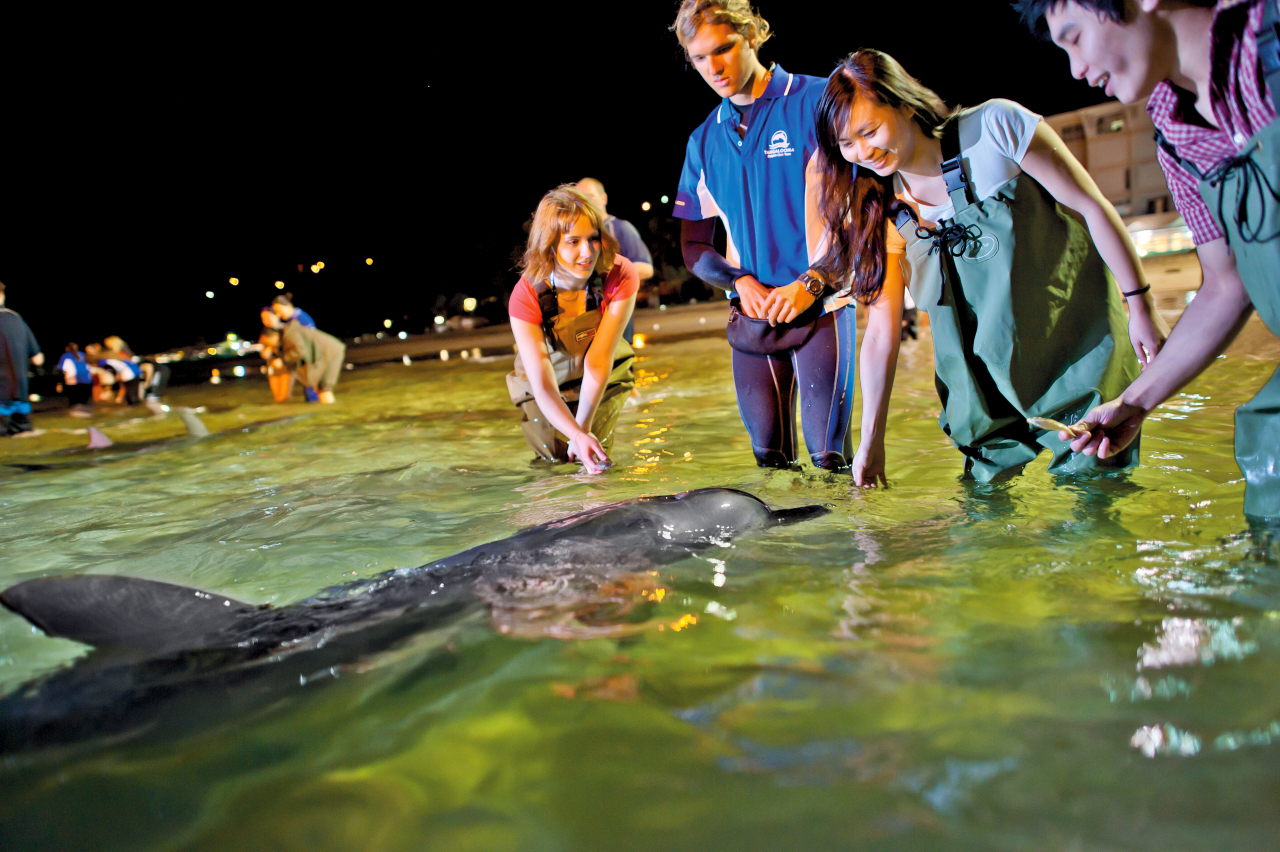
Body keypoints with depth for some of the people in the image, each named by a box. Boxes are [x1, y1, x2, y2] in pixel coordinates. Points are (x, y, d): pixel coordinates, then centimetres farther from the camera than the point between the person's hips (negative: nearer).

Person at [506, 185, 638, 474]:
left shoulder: (621, 276, -31)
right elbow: (543, 385, -35)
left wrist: (583, 430, -30)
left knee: (594, 450, -9)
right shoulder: (527, 296, -32)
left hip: (604, 378, 1)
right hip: (551, 382, 0)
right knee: (556, 453, -7)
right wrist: (578, 435, -51)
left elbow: (598, 362, -30)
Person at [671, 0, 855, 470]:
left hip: (821, 305, -4)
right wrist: (740, 281, -5)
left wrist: (813, 282, -14)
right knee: (768, 457, 6)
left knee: (829, 455, -8)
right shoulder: (704, 141, 14)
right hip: (752, 314, 4)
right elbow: (693, 245, 14)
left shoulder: (816, 101, 0)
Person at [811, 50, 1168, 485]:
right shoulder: (884, 212, -1)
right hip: (988, 380, 3)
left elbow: (1092, 206, -6)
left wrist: (1140, 304, -4)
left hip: (1079, 351, -3)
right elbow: (881, 330, -1)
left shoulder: (995, 126, -13)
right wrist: (870, 443, -1)